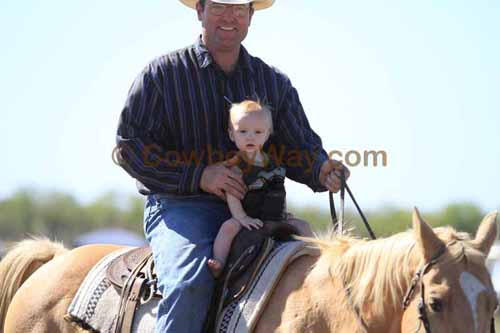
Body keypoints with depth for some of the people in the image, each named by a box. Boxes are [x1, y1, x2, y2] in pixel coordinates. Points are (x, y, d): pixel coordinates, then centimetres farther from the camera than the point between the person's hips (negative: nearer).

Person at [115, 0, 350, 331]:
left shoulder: (275, 82, 16)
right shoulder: (162, 73, 4)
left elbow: (300, 146, 13)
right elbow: (129, 144, -2)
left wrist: (321, 172, -14)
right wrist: (198, 176, -14)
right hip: (181, 207, -4)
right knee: (189, 283, -31)